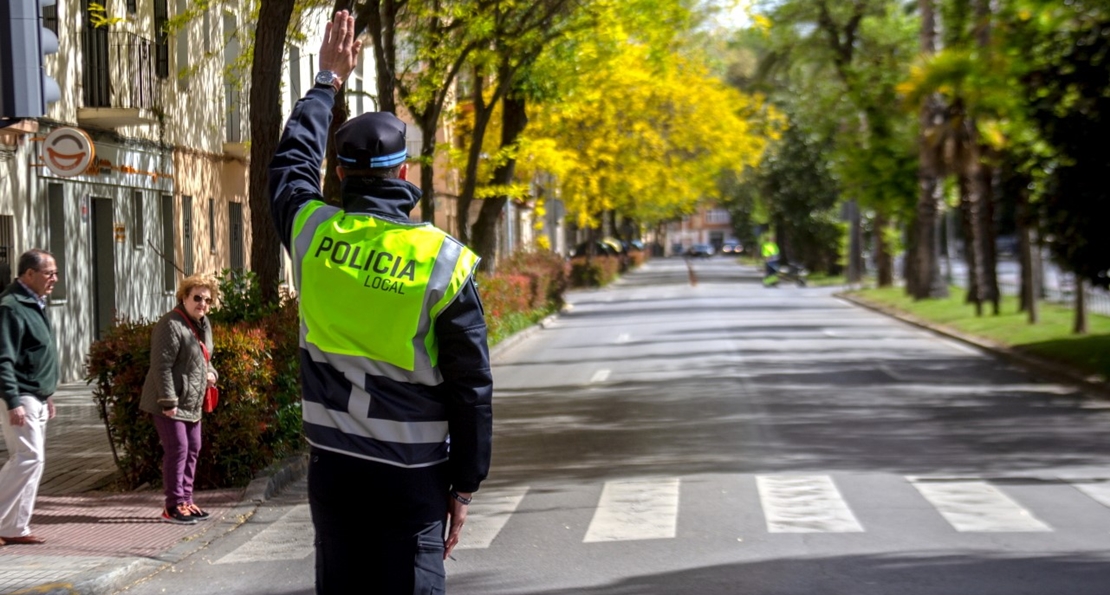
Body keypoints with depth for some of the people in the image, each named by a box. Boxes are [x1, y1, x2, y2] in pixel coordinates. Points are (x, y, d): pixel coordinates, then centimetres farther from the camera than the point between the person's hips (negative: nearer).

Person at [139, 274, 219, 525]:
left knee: (192, 450, 13)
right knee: (177, 450, -9)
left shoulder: (203, 325, 12)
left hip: (192, 403, 10)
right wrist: (168, 401, -24)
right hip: (170, 403, -10)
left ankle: (185, 500, 22)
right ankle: (173, 506, -4)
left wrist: (210, 372, 4)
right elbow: (162, 366, -22)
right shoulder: (171, 325, -18)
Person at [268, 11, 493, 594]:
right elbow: (471, 386, -6)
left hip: (334, 465, 3)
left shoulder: (313, 235, -3)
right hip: (413, 473, -3)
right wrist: (465, 483, 3)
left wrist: (328, 80, 32)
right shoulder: (444, 261, -9)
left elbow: (291, 160, 21)